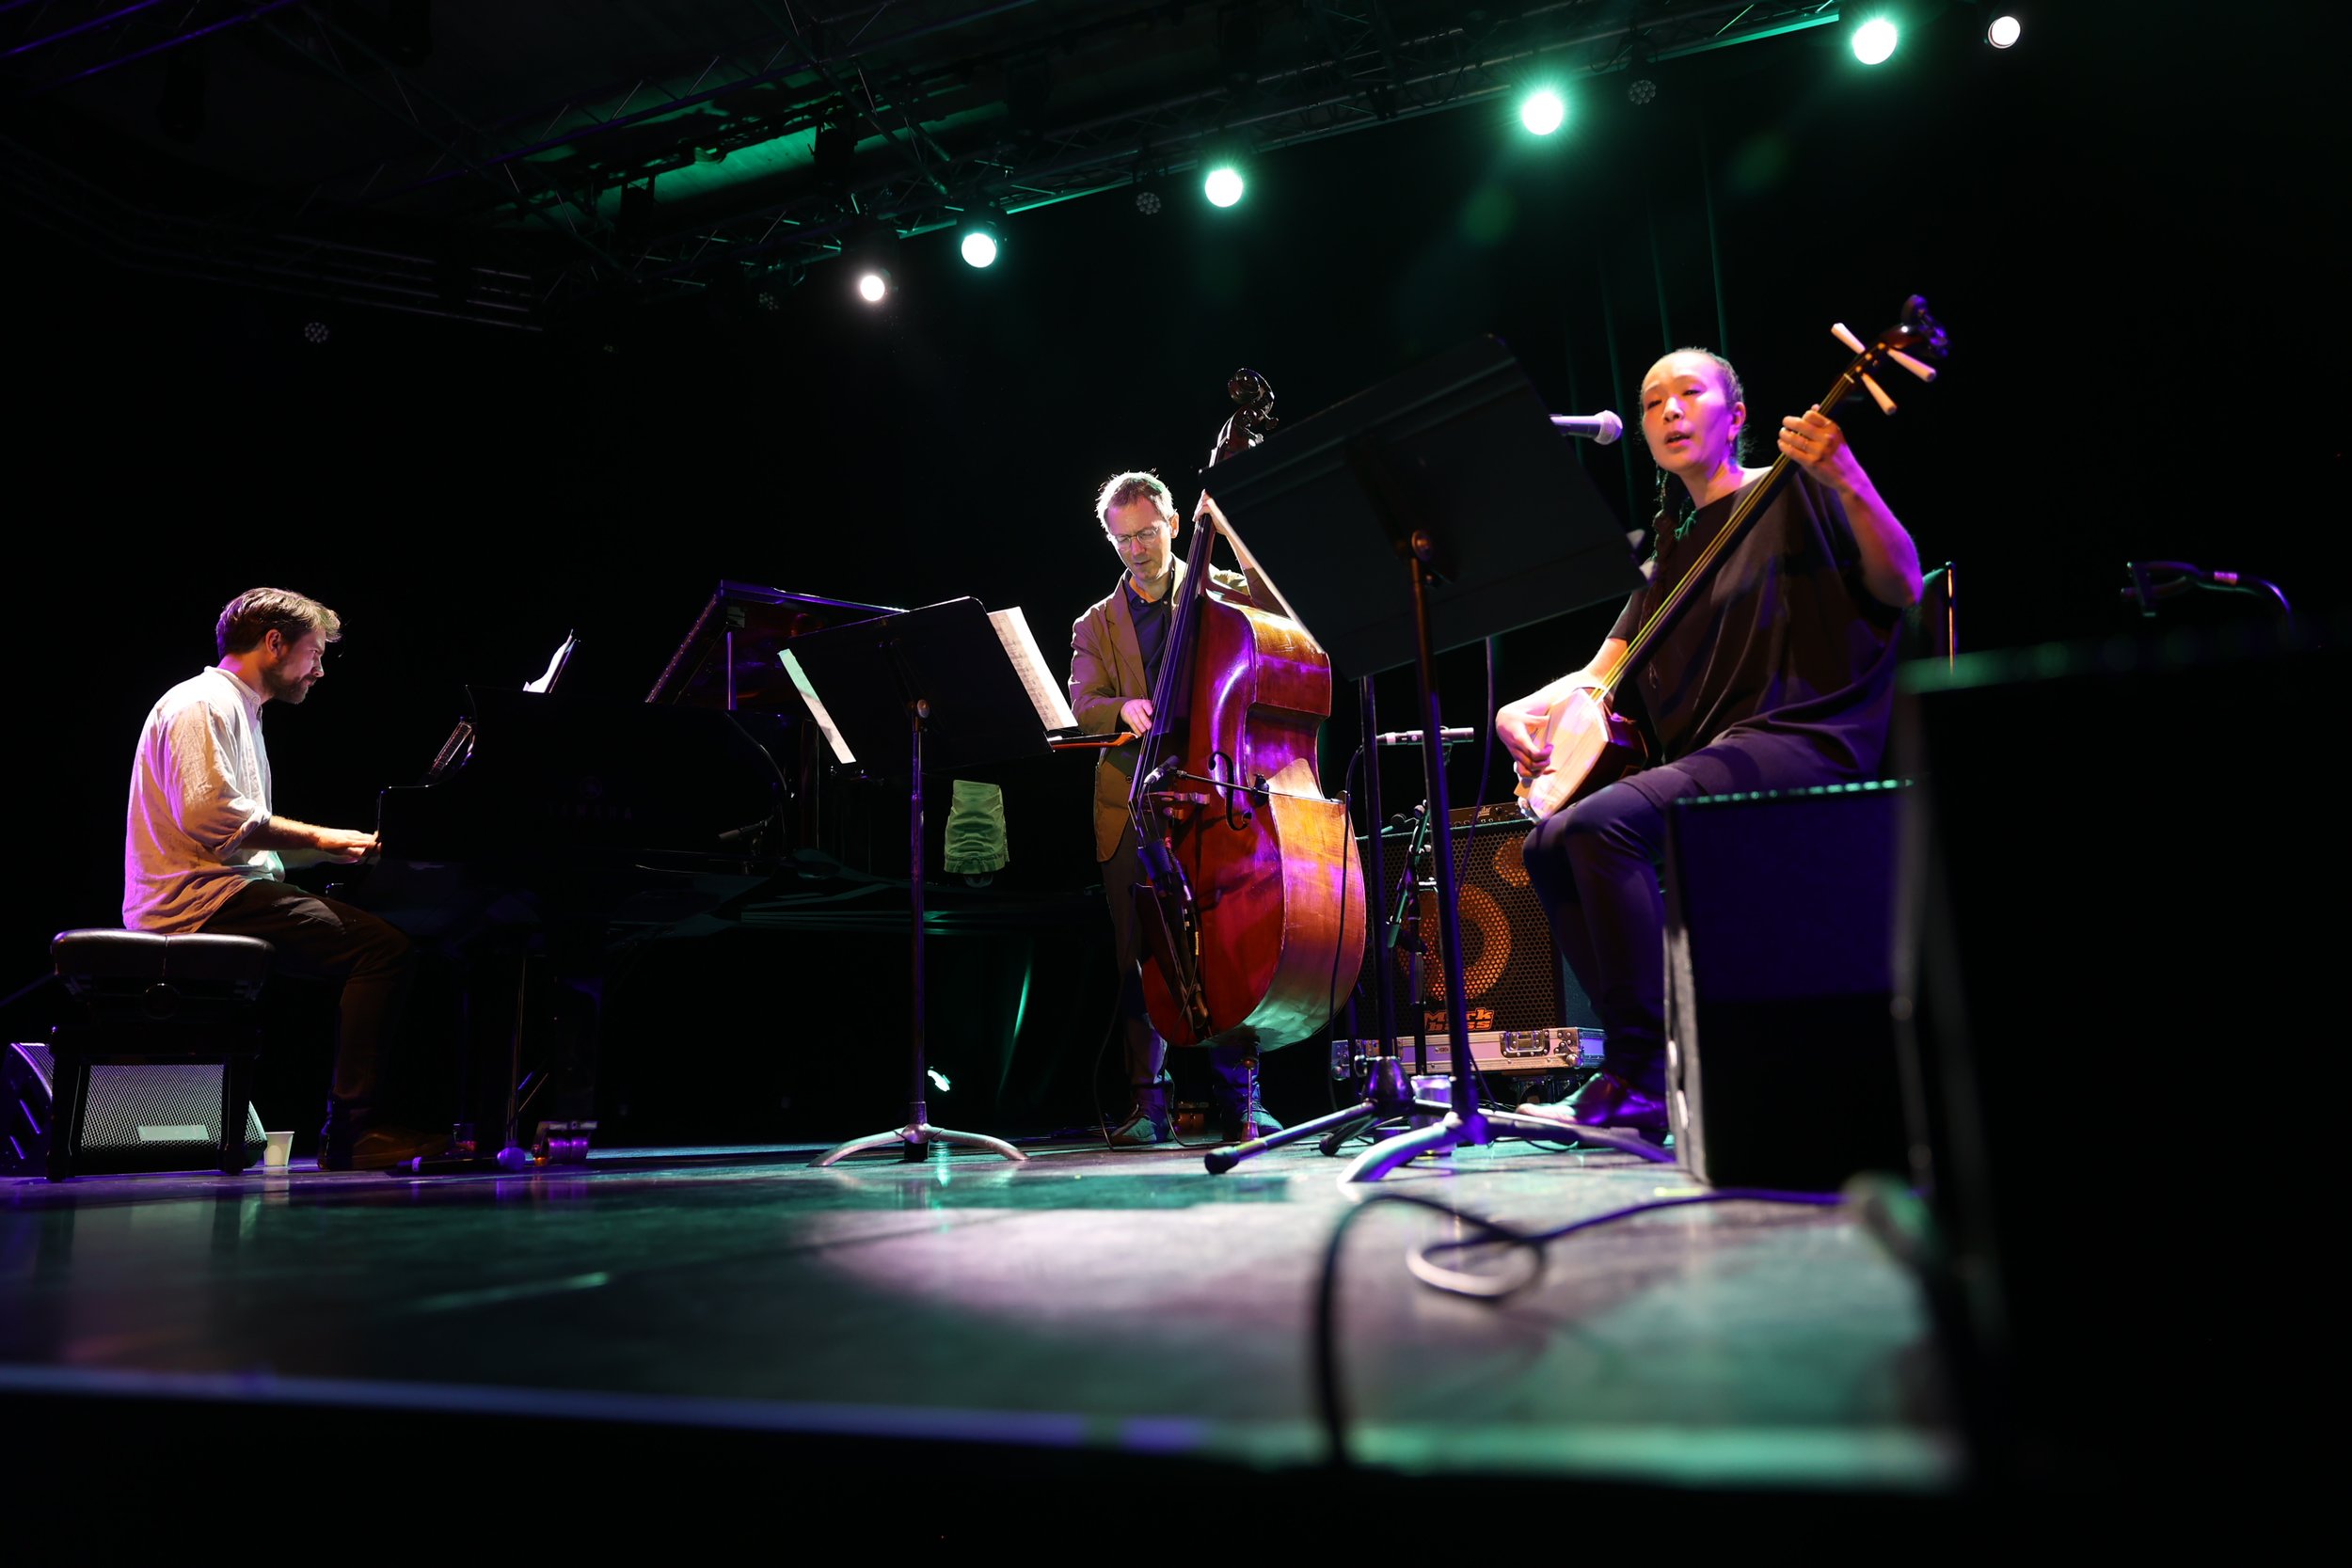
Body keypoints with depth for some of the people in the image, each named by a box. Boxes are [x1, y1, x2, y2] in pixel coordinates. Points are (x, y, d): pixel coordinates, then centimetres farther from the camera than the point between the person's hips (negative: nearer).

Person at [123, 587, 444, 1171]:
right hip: (198, 899, -10)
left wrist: (346, 848, 13)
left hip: (223, 892, 10)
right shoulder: (202, 703, -5)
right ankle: (352, 1133, -22)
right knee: (383, 946, -23)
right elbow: (210, 815, -20)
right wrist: (321, 838, -14)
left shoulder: (241, 713, 27)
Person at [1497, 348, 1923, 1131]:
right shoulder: (1673, 549, 22)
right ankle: (1637, 1056, -4)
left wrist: (1845, 478, -21)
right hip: (1708, 757, 8)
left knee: (1603, 822, -28)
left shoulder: (1795, 488, 5)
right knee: (1549, 843, -7)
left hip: (1804, 739, -7)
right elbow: (1602, 672, 16)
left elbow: (1901, 588, -8)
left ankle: (1643, 1078, -21)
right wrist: (1523, 710, -3)